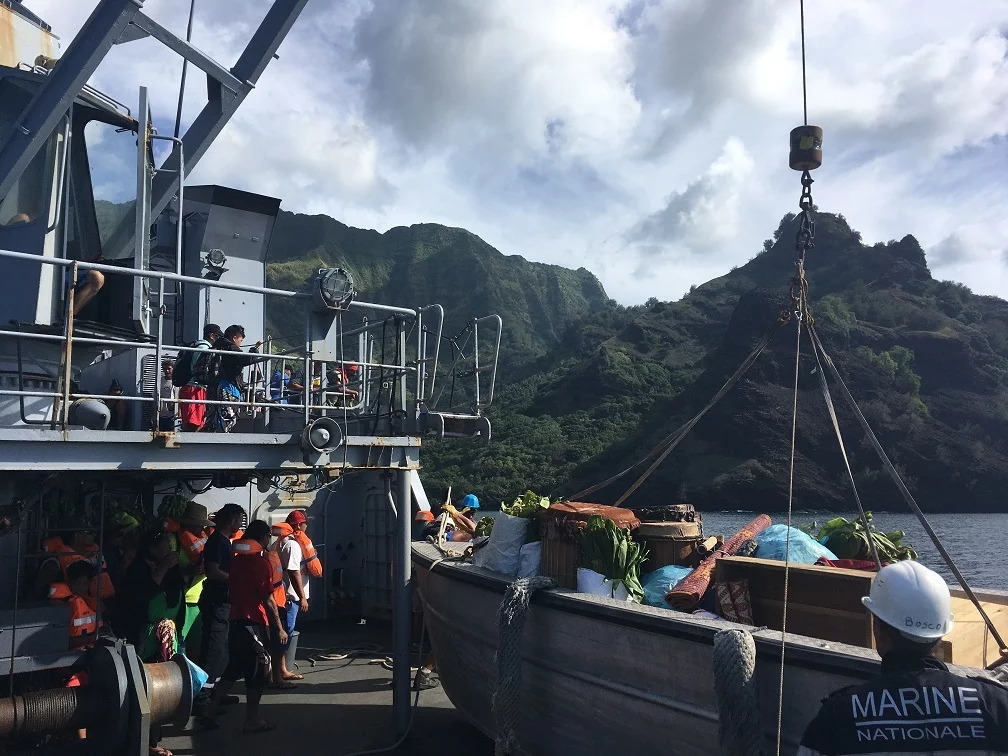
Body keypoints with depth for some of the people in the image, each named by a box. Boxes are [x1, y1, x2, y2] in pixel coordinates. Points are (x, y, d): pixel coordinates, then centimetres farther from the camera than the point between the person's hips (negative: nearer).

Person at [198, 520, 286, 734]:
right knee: (258, 671, 5)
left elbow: (232, 588, 14)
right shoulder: (261, 562, -14)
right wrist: (279, 627, -9)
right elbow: (268, 599, -15)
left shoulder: (236, 560, 9)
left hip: (235, 620, 8)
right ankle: (252, 720, 12)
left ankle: (210, 712, 18)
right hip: (255, 623, -8)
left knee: (233, 668, 19)